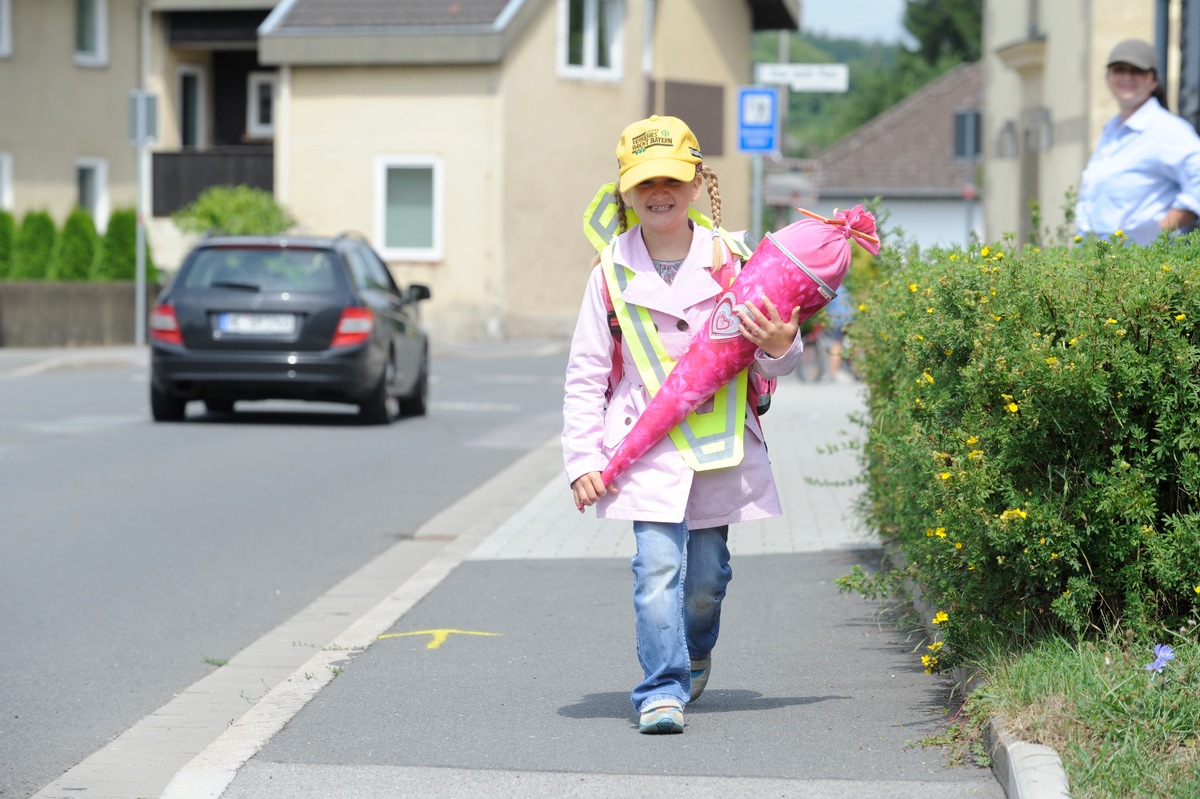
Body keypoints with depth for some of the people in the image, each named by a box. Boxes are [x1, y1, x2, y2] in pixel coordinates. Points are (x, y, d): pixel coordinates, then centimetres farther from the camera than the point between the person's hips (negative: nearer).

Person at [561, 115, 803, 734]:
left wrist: (779, 347, -17)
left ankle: (693, 656, 38)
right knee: (658, 563, -16)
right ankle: (661, 690, -12)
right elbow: (585, 376, 4)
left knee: (707, 573, 9)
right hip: (646, 446, -2)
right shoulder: (611, 273, 0)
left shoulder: (730, 261, 2)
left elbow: (769, 363, 8)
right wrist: (583, 458, -4)